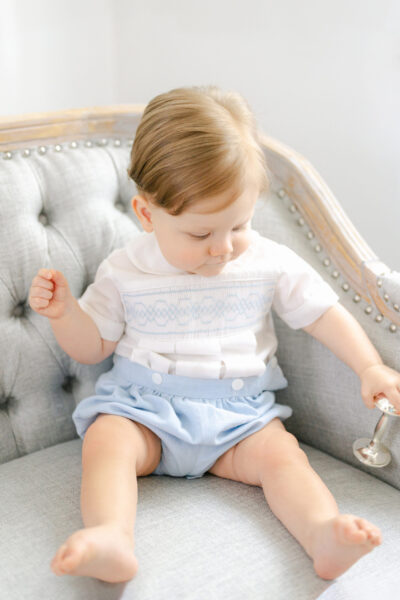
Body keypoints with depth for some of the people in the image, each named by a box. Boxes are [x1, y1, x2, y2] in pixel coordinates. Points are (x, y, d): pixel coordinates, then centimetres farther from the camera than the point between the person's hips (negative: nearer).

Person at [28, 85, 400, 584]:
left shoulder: (270, 263, -1)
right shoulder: (125, 271, -1)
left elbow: (324, 313, 7)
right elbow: (93, 346, 7)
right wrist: (63, 312, -13)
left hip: (238, 410, 1)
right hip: (142, 405, 0)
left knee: (281, 453, -26)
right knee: (105, 441, -29)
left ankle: (324, 533, -41)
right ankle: (110, 538, -46)